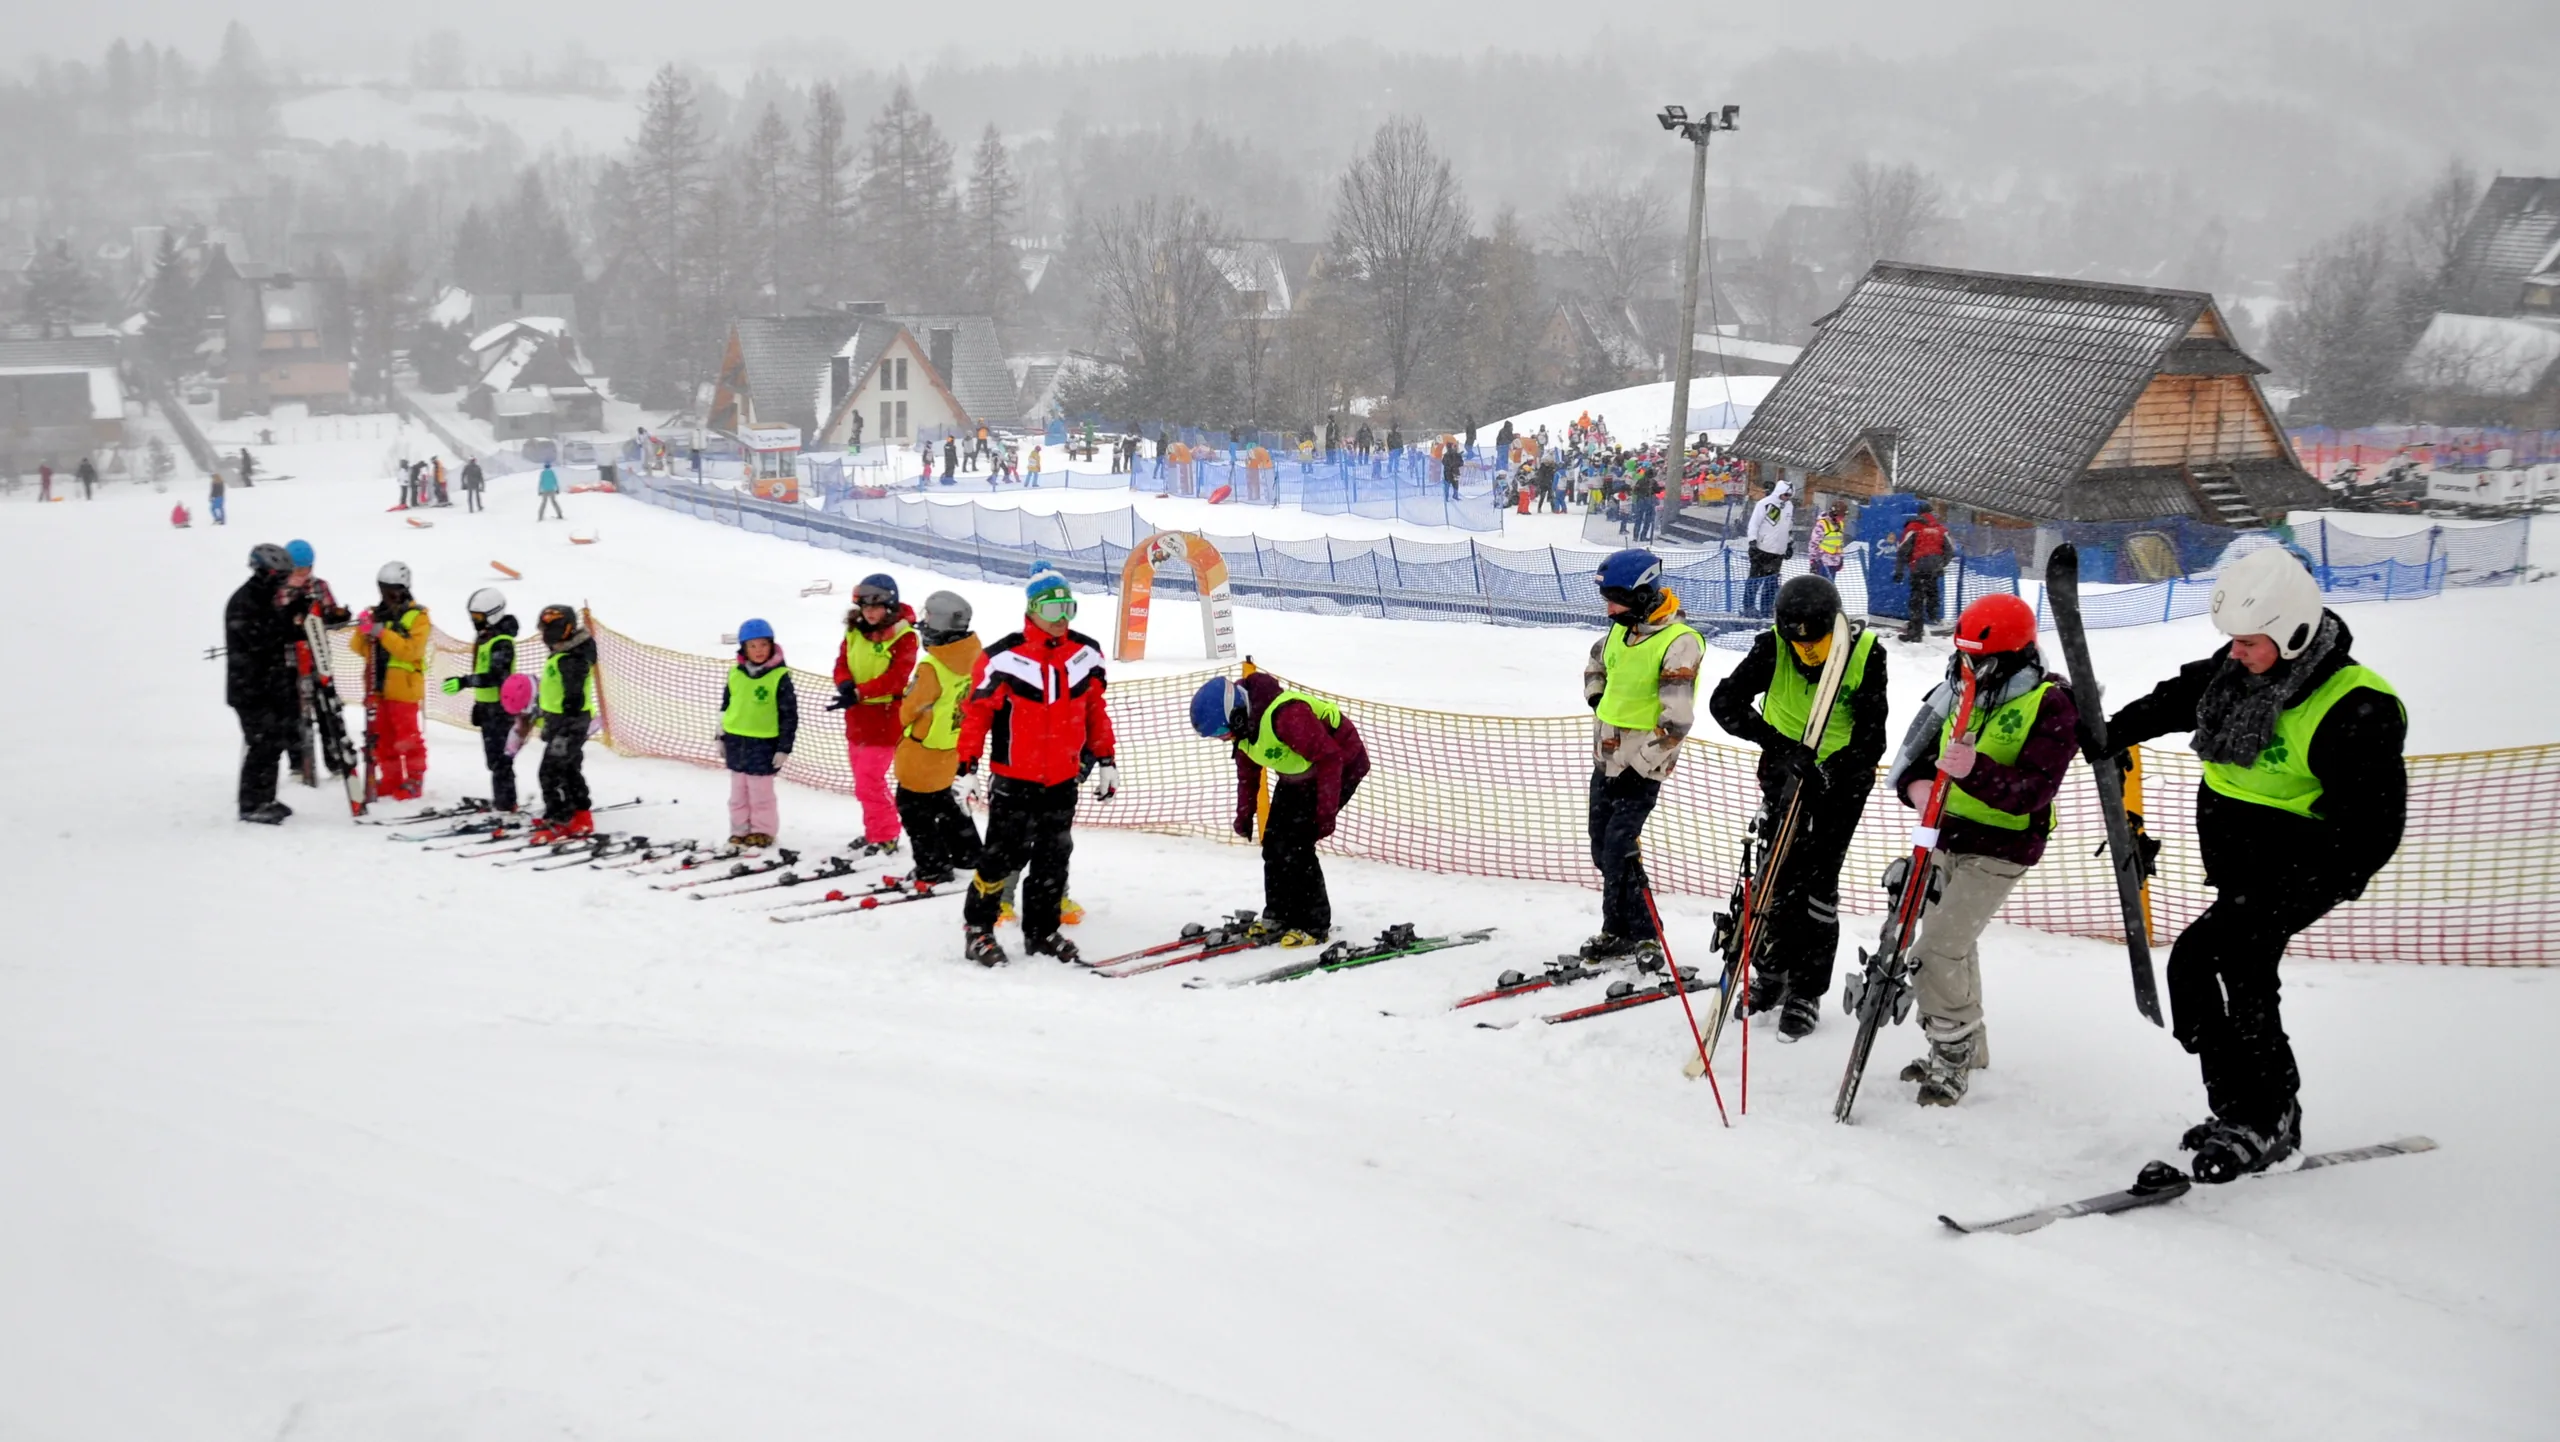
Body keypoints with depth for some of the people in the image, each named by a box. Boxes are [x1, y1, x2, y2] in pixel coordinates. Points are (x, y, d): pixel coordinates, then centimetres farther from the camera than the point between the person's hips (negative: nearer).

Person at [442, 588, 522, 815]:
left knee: (499, 756, -8)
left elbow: (496, 676, -29)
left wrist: (464, 682, -36)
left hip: (500, 707, -10)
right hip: (488, 706, 10)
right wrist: (478, 703, 24)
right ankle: (501, 799, 23)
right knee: (493, 755, 15)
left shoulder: (502, 643, -18)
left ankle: (506, 803, -5)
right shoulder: (485, 637, 13)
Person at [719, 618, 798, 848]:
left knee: (760, 792, 3)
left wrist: (784, 747, -8)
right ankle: (740, 830, 22)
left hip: (763, 745, -5)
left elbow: (789, 715, -7)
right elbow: (725, 706, 15)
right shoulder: (735, 673, 4)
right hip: (736, 742, 5)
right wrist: (721, 737, 16)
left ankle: (762, 831, 16)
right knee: (738, 791, 12)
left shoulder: (779, 676, -10)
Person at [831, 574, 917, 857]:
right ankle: (874, 832, 27)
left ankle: (885, 838, 0)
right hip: (857, 718, 7)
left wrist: (859, 693, -29)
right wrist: (845, 685, -18)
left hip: (884, 720, -7)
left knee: (869, 782, -10)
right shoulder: (855, 632, 8)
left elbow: (895, 678, -20)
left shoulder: (902, 637, -12)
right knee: (865, 781, 15)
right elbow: (842, 665, 5)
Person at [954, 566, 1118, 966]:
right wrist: (967, 765, -11)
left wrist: (1105, 760, 13)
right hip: (1014, 779, -5)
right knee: (1004, 855, -1)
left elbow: (1095, 710, 12)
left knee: (1053, 859, 12)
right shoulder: (1005, 658, -15)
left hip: (1063, 779, 5)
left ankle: (1042, 932, 24)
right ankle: (977, 929, 13)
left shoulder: (1086, 655, 3)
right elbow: (977, 711, -10)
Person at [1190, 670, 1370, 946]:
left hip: (1341, 767, -9)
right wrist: (1244, 812, 8)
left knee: (1294, 845, -15)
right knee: (1274, 842, 5)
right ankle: (1278, 915, 20)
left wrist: (1326, 813, -29)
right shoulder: (1245, 723, -9)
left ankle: (1314, 925, -5)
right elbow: (1247, 768, 9)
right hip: (1297, 775, 9)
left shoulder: (1286, 716, -38)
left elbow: (1330, 758, -32)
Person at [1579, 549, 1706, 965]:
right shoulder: (1624, 627, 5)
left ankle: (1639, 938, 2)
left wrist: (1637, 767, -19)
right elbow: (1596, 664, 28)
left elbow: (1676, 722, -21)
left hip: (1641, 766, -8)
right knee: (1602, 849, 12)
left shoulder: (1679, 643, -20)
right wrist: (1598, 704, 18)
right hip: (1606, 758, 8)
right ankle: (1620, 931, 24)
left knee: (1618, 852, -10)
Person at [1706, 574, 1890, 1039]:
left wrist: (1826, 776, -36)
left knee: (1818, 879, -3)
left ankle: (1807, 992, 6)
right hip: (1786, 769, 2)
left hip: (1842, 775, -2)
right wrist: (1778, 744, -39)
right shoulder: (1773, 647, -20)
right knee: (1780, 872, 6)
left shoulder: (1865, 654, -22)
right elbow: (1724, 702, -26)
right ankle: (1775, 969, 24)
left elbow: (1870, 738, -23)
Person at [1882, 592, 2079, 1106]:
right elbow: (1914, 750, 6)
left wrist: (1976, 769, -41)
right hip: (1945, 836, 7)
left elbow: (2032, 791, -25)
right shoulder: (1958, 690, 2)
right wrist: (1914, 784, -16)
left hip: (1998, 849, -7)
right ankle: (1965, 1049, 38)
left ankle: (1954, 1053, 4)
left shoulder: (2052, 707, -16)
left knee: (1938, 951, -14)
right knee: (1955, 946, 19)